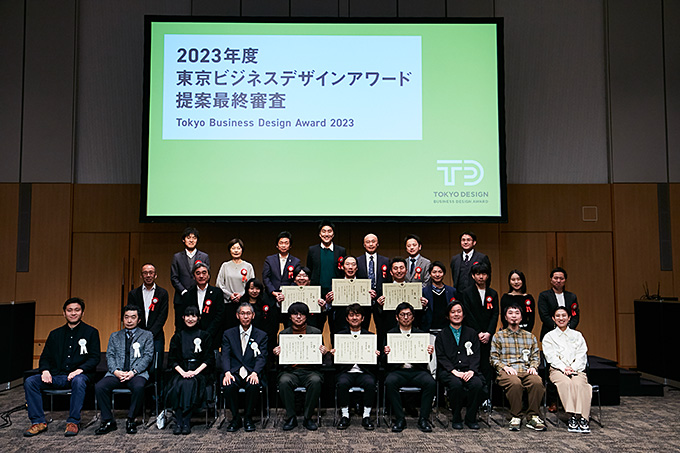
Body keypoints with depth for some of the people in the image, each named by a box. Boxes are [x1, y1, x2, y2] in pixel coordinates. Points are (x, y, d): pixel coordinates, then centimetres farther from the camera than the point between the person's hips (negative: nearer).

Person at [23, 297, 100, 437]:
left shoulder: (91, 332, 6)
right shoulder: (55, 334, 19)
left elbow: (94, 358, -2)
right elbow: (45, 357, 17)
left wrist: (79, 370, -20)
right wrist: (45, 370, -6)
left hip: (78, 374, -4)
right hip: (57, 376, 4)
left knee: (78, 381, -38)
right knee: (30, 382, -18)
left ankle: (73, 422, -28)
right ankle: (38, 422, -12)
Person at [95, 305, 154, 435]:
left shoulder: (147, 335, 13)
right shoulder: (114, 336, 22)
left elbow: (148, 356, 2)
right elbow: (109, 356, 10)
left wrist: (133, 372, -13)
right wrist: (116, 371, -10)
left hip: (137, 374, -3)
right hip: (117, 373, 3)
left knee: (139, 387, -36)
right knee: (99, 387, -26)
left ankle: (131, 420, -16)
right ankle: (108, 421, -12)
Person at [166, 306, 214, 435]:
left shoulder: (205, 336, 11)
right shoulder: (177, 337, 16)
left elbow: (209, 359, 3)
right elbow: (172, 359, 8)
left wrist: (195, 371, -12)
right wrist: (182, 372, -10)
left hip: (200, 372, -2)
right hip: (181, 370, 2)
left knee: (189, 383, -33)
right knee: (177, 385, -31)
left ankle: (186, 422, -32)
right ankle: (178, 423, -30)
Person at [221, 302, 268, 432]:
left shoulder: (261, 335, 10)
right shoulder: (228, 334, 12)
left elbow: (261, 357, -1)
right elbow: (225, 356, 0)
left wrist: (255, 373, -21)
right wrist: (227, 373, -20)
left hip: (252, 373, -1)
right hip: (234, 372, 1)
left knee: (254, 385, -33)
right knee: (228, 385, -32)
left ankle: (248, 418, -9)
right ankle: (235, 418, -9)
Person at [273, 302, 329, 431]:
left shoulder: (316, 332, 10)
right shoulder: (283, 333, 12)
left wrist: (324, 352, -13)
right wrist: (276, 353, -12)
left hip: (310, 370, -1)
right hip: (290, 371, 1)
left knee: (316, 381, -33)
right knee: (284, 381, -32)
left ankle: (308, 418, -15)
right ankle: (291, 418, -14)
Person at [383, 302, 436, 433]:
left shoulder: (420, 334, 15)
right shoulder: (390, 334, 12)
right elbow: (386, 360, 4)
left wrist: (429, 353, -14)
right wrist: (386, 353, -20)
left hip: (417, 370, 1)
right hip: (397, 370, -1)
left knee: (431, 383, -29)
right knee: (390, 382, -33)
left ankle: (423, 419, -16)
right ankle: (400, 419, -19)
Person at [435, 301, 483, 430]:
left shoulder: (471, 333, 18)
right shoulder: (442, 335, 12)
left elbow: (475, 355, 9)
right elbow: (441, 357, 2)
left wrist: (471, 370, -11)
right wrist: (455, 371, -14)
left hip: (468, 371, 2)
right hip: (448, 371, -2)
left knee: (477, 384, -30)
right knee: (456, 384, -34)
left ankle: (471, 418, -9)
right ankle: (456, 419, -12)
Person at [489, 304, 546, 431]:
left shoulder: (530, 336, 24)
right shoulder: (498, 336, 16)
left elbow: (536, 356, 20)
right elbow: (494, 358, 10)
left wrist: (533, 367, -1)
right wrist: (505, 367, -9)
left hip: (526, 371, 2)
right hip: (507, 372, -2)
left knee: (537, 382, -34)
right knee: (515, 383, -39)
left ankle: (532, 417, -23)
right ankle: (515, 417, -24)